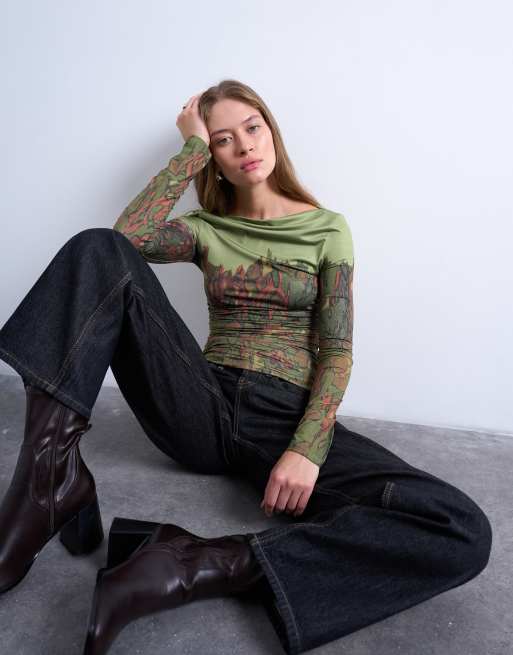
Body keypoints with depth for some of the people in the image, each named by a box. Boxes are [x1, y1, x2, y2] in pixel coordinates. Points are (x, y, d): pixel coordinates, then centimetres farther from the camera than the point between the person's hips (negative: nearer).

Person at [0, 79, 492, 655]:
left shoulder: (328, 228, 9)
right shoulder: (207, 229, 13)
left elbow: (336, 351, -1)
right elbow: (129, 234, -9)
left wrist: (308, 449, -17)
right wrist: (193, 148, 0)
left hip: (288, 419, 0)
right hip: (205, 408, 1)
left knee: (462, 532, -26)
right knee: (99, 250, -16)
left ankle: (204, 566, -29)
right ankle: (52, 473, -25)